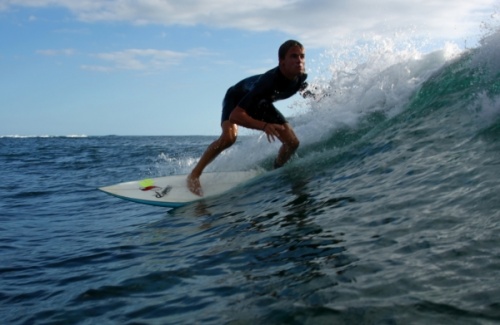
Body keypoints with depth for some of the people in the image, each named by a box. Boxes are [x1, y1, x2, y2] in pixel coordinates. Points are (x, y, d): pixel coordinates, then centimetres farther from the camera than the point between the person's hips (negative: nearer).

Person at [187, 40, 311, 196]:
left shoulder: (300, 77, -23)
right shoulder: (268, 81, -43)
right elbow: (235, 115, -48)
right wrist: (264, 126, -58)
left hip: (260, 103, 6)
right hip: (237, 98, -6)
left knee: (292, 142, -6)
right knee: (229, 136, -34)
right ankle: (194, 174, -18)